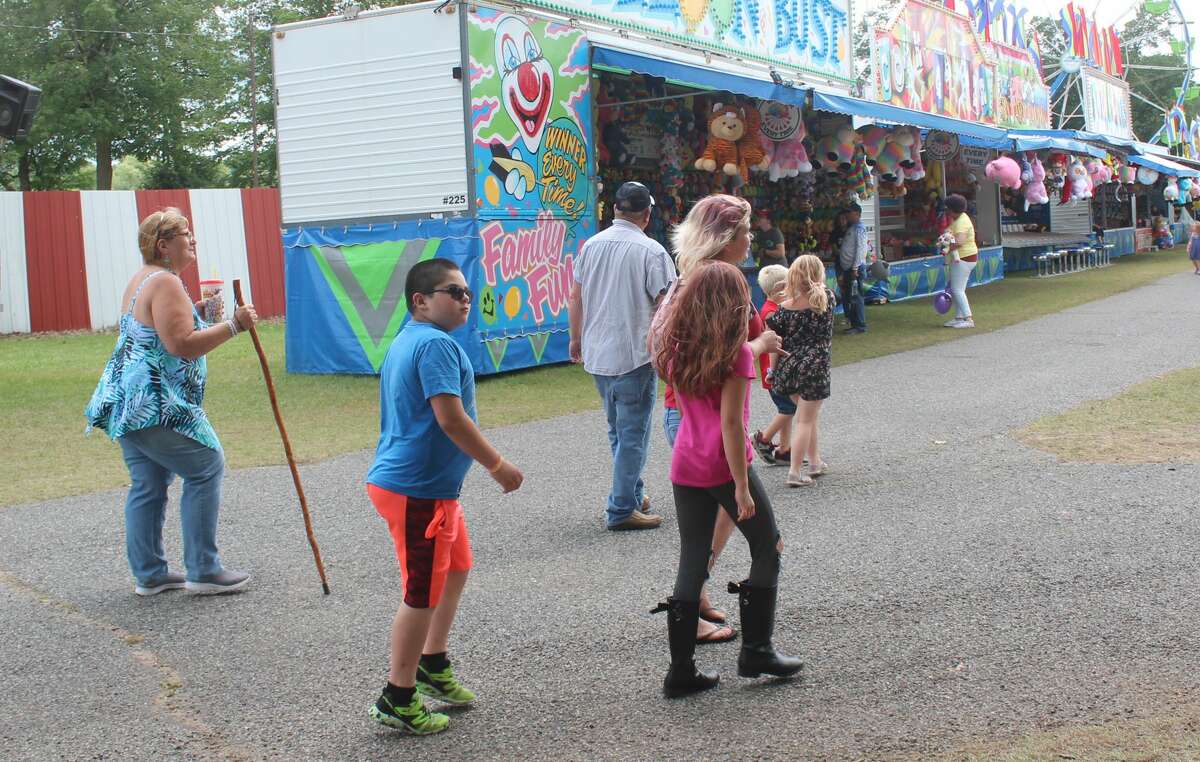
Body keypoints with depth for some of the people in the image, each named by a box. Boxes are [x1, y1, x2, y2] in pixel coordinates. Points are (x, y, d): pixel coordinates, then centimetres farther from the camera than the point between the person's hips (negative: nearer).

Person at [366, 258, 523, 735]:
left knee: (455, 569, 24)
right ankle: (397, 700, 10)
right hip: (418, 491, -11)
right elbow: (450, 417, -25)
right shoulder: (437, 344, -17)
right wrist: (498, 466, -16)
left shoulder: (405, 342, 16)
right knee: (423, 594, 0)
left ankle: (433, 667, 36)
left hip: (431, 485, 11)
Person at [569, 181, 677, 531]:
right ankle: (622, 510, 1)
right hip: (635, 355, -6)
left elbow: (576, 296, 11)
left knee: (618, 431, 20)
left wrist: (576, 338, 22)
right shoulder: (651, 251, -12)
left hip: (597, 355, 7)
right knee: (633, 434, 0)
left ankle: (633, 496, 31)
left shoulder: (591, 245, 6)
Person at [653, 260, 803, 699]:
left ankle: (681, 670, 10)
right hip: (724, 465, -6)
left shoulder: (676, 351, 5)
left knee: (691, 564, 10)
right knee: (767, 551, 13)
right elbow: (731, 422, -17)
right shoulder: (735, 354, -13)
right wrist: (742, 486, -15)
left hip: (685, 467, 6)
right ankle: (756, 649, 16)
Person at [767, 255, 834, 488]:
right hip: (815, 368, -2)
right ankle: (795, 472, 0)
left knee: (807, 415, 22)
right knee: (805, 421, 3)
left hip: (789, 366, 2)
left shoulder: (784, 309, -8)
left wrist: (774, 370, 8)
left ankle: (815, 462, 31)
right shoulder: (827, 299, -8)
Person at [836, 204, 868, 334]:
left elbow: (860, 249, -17)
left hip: (855, 268, -10)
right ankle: (854, 323, 17)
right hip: (848, 268, 10)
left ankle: (860, 326, -4)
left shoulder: (859, 228, -10)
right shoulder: (851, 228, 19)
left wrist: (855, 268, -21)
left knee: (855, 297, -8)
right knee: (847, 297, 11)